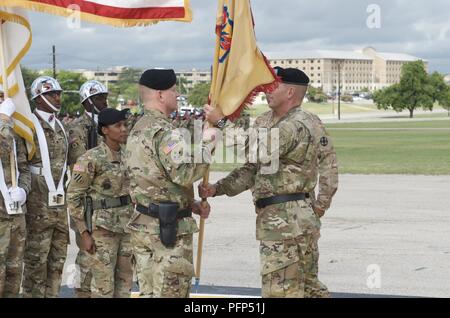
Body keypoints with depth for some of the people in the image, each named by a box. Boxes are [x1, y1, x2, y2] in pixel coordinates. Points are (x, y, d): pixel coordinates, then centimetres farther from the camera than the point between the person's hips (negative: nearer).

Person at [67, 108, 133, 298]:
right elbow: (73, 197, -12)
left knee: (124, 282, 10)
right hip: (102, 227, -6)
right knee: (104, 285, -3)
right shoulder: (91, 159, -14)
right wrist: (84, 233, -13)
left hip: (127, 227, 7)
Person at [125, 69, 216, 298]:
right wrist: (206, 143, -14)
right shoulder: (165, 132, -17)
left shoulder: (137, 130, 15)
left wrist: (191, 204, 14)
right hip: (169, 228, -9)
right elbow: (185, 173, -28)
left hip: (142, 224, 10)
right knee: (171, 291, -2)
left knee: (149, 291, 14)